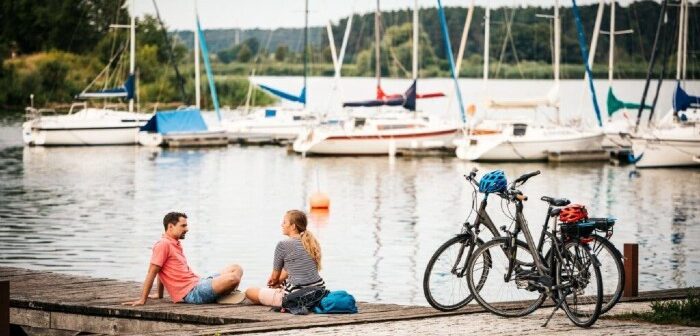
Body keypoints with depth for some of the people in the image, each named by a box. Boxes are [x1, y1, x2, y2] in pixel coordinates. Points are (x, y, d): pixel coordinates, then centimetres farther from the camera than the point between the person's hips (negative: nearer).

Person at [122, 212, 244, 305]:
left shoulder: (176, 244, 19)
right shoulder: (163, 244, -10)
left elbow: (163, 271, 25)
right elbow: (152, 273, -12)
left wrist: (160, 294, 26)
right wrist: (142, 300, -12)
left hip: (199, 283, 10)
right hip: (192, 293, -10)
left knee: (236, 269, 6)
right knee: (232, 278, -26)